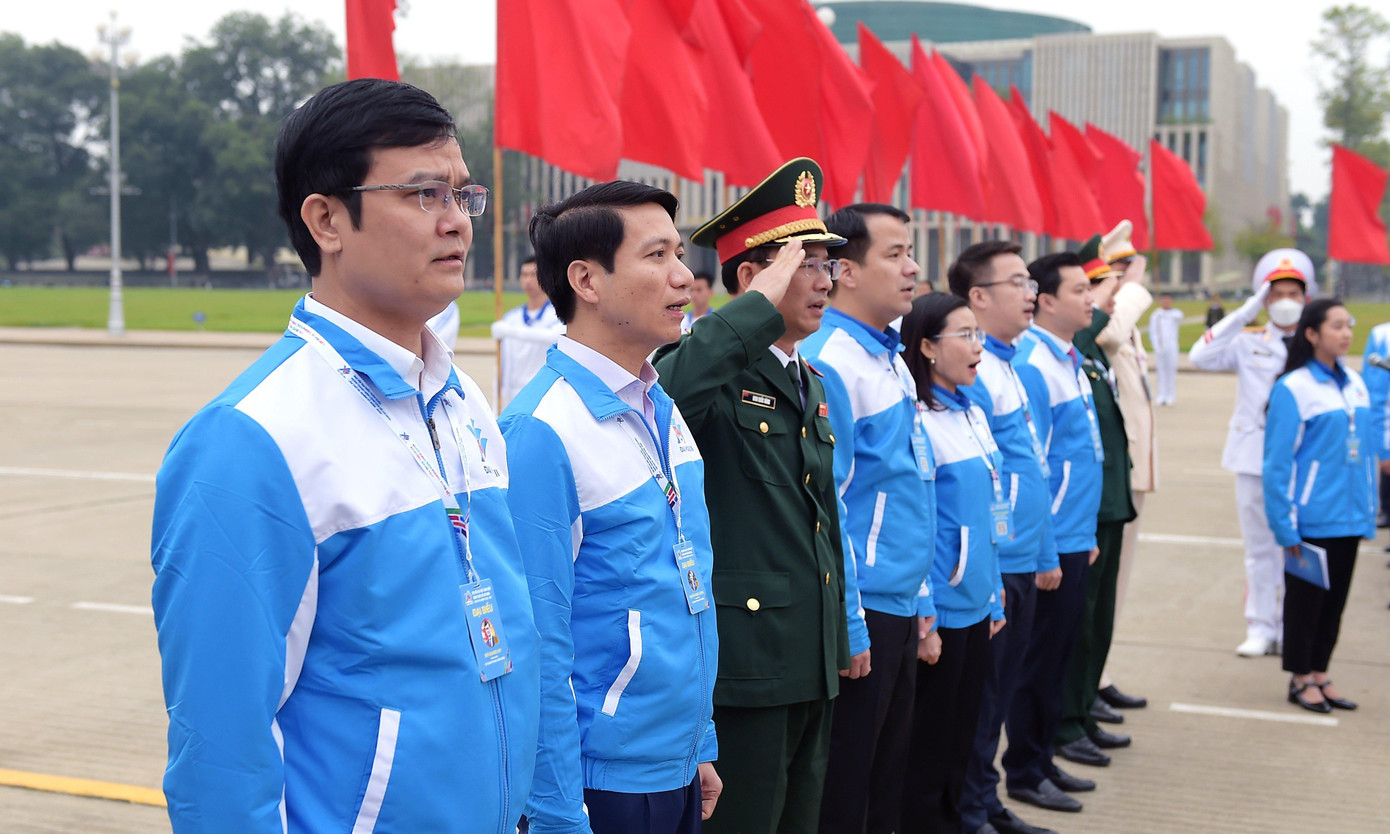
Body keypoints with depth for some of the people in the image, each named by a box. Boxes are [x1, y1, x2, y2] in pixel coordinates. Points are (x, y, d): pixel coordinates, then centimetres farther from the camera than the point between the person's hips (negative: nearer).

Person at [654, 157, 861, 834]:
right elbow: (660, 401, -39)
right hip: (742, 667, -9)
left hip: (811, 668, 9)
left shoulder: (810, 384, 16)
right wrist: (760, 305, -31)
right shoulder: (716, 371, -12)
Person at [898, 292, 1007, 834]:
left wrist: (995, 596, 16)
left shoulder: (973, 414, 11)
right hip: (939, 611, -8)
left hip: (976, 606, 8)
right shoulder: (915, 422, -15)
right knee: (928, 752, 3)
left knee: (959, 744, 16)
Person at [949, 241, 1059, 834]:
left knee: (1000, 691, 17)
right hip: (988, 570, -9)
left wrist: (1046, 555, 20)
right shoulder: (968, 373, -16)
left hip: (1022, 565, 9)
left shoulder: (1009, 367, 14)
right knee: (977, 698, 2)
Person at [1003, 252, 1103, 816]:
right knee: (1040, 658, 1)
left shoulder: (1071, 360, 13)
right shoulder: (1033, 365, -17)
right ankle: (1025, 773, 12)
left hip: (1075, 539, 9)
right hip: (1049, 543, -9)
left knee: (1058, 654, 15)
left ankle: (1042, 759, 26)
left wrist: (1088, 532, 18)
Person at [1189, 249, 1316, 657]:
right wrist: (1245, 313, -10)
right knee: (1260, 547, 8)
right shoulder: (1248, 344, 6)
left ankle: (1290, 629, 12)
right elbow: (1200, 357, -8)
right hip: (1255, 459, 1)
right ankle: (1260, 628, 16)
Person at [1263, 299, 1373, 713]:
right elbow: (1278, 462, -13)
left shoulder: (1354, 383, 7)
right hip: (1312, 519, -6)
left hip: (1349, 517, 6)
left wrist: (1368, 508, 6)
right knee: (1306, 597, 6)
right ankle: (1300, 679, 19)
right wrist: (1285, 526, -14)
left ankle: (1320, 674, 26)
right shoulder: (1293, 388, -12)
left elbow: (1366, 450, 10)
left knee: (1335, 598, 14)